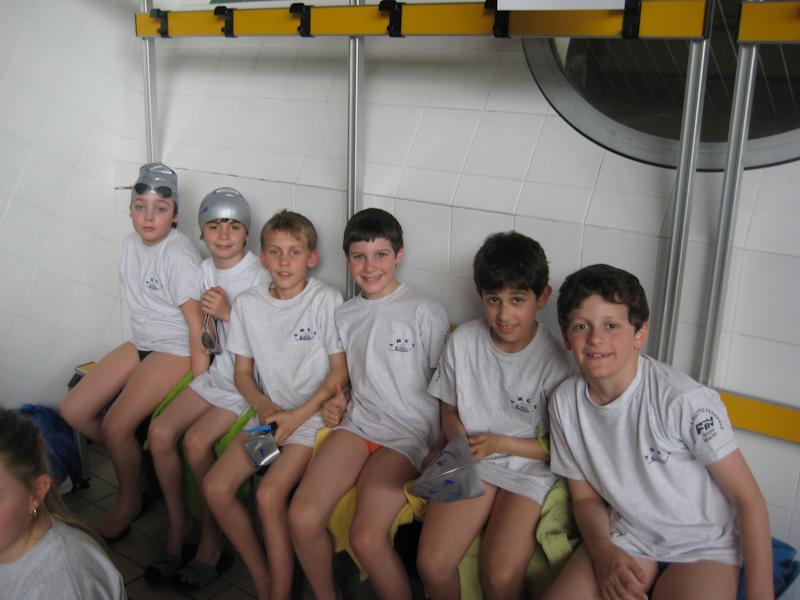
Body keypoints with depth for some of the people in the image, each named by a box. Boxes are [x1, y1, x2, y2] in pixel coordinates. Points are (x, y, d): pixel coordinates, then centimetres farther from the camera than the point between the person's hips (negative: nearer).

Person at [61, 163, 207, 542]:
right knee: (73, 411, 1)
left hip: (176, 350, -8)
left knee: (115, 425, -17)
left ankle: (130, 501, 10)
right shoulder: (130, 244, 4)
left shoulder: (178, 254, -20)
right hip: (141, 343, 8)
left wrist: (198, 386, -21)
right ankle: (136, 460, 20)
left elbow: (196, 320, -21)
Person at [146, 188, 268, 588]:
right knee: (160, 431, -11)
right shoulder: (206, 269, 7)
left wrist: (228, 313, -22)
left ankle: (212, 537, -1)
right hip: (216, 371, 6)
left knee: (196, 441, -22)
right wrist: (208, 316, -5)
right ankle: (177, 525, 6)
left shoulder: (260, 274, -14)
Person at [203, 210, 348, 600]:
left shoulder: (327, 300, -9)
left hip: (313, 414, -5)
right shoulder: (248, 304, 3)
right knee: (215, 487, -9)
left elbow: (339, 371, -8)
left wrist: (297, 416, -15)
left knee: (269, 494, -22)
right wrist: (264, 406, -10)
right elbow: (242, 371, 9)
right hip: (268, 412, 5)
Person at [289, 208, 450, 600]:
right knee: (302, 517, -15)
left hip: (409, 431, -5)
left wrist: (441, 446, -6)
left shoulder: (425, 312, -3)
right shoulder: (344, 315, 13)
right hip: (357, 421, 5)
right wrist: (336, 398, 6)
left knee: (366, 537, -23)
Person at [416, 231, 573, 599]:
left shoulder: (554, 362, -14)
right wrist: (460, 444, -11)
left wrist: (500, 443, -17)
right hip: (472, 462, 3)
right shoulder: (463, 341, -5)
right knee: (431, 564, -16)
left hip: (530, 467, -2)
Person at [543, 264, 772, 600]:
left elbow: (748, 499, -14)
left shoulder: (684, 400, -23)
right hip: (625, 540, 3)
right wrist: (603, 550, -14)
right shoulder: (565, 402, -7)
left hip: (701, 549, -3)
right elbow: (586, 497, 4)